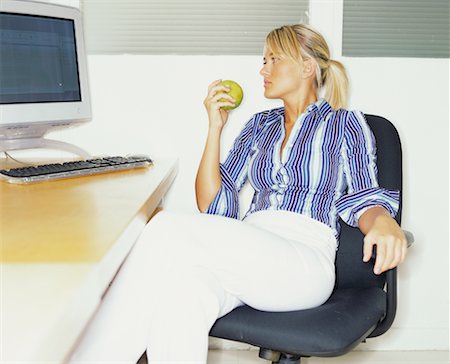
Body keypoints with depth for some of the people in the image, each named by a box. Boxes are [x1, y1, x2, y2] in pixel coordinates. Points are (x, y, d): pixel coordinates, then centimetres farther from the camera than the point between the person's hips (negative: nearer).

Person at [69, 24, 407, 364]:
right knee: (179, 299, -33)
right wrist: (215, 127, 10)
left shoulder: (345, 123, 13)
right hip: (249, 253, 4)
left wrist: (383, 222, -23)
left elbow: (363, 197, 1)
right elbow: (212, 205, 17)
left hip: (305, 261, -4)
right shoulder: (260, 125, 23)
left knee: (168, 230, -29)